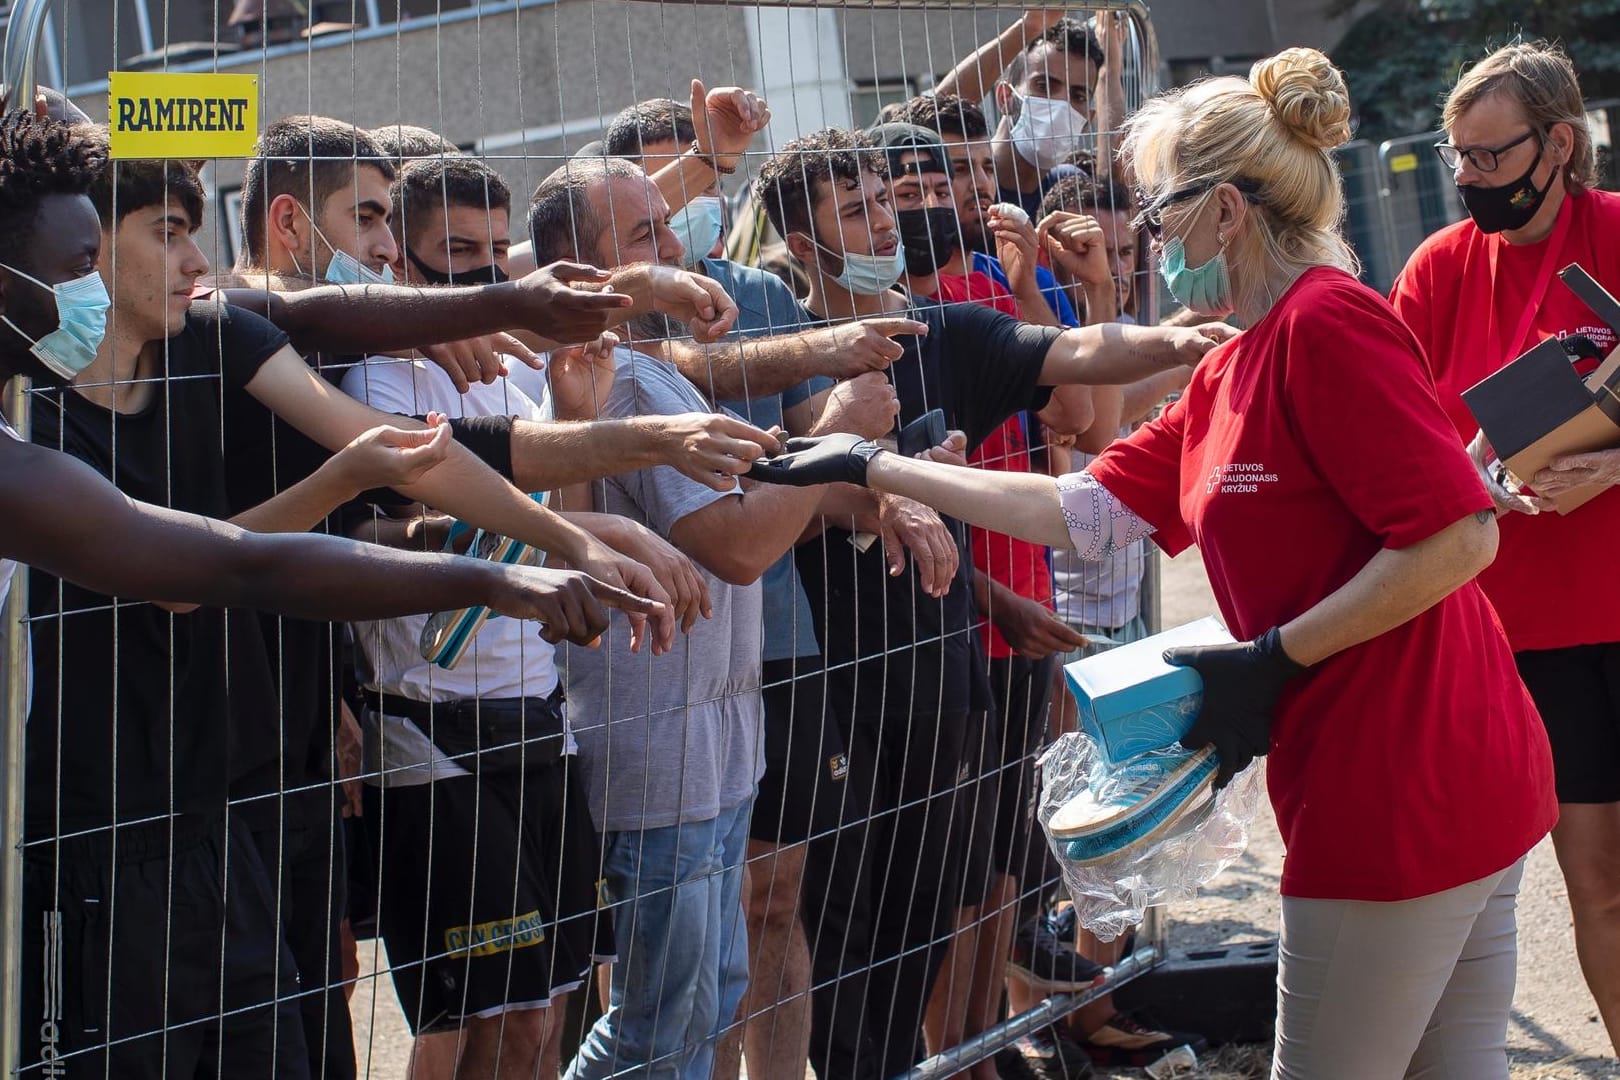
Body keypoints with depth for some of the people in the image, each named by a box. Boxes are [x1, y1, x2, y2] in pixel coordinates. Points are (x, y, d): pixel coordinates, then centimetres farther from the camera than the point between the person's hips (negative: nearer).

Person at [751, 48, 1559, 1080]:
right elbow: (1082, 510, 15)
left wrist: (1276, 657, -17)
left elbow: (1458, 534, -21)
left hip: (1405, 793, -9)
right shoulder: (1229, 375, 15)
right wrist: (872, 467, 16)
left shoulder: (1329, 321, -15)